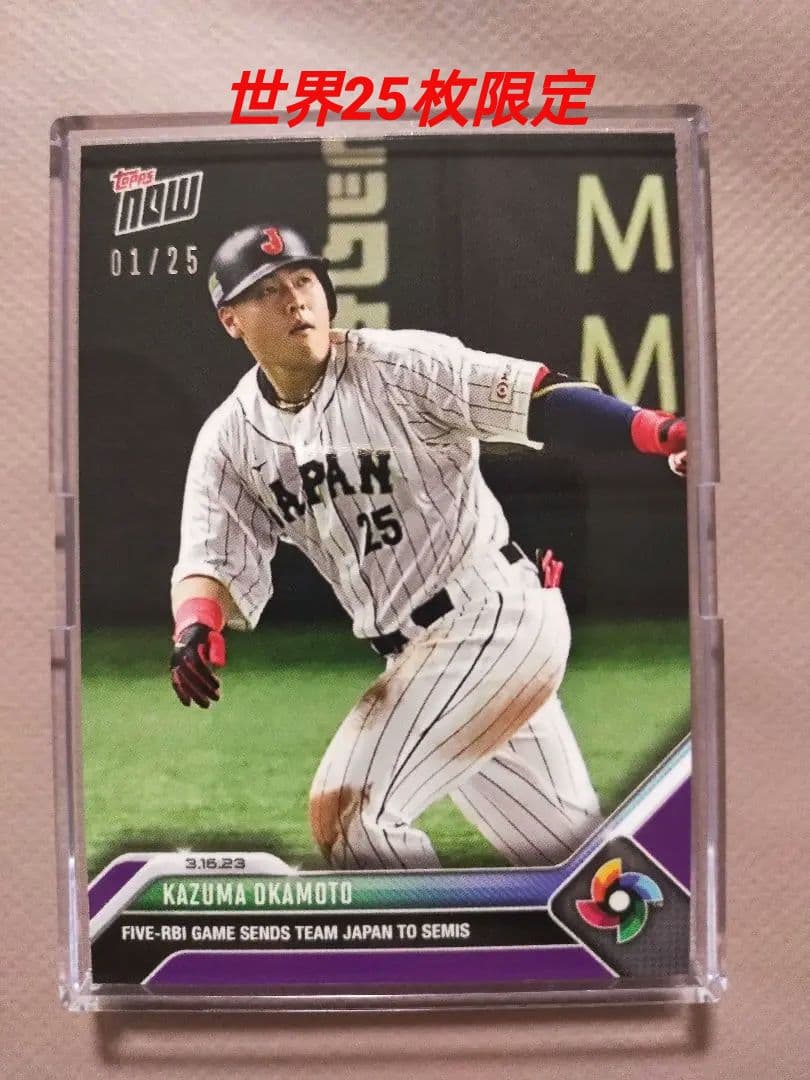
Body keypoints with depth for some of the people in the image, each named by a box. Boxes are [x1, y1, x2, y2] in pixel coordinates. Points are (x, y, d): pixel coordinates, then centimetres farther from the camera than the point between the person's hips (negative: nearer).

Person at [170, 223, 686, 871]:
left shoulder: (400, 366, -11)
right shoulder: (231, 440, 5)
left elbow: (539, 399, -21)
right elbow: (211, 561, -1)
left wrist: (663, 433, -36)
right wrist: (196, 629, -24)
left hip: (497, 616, -6)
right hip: (418, 660, 6)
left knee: (342, 810, -13)